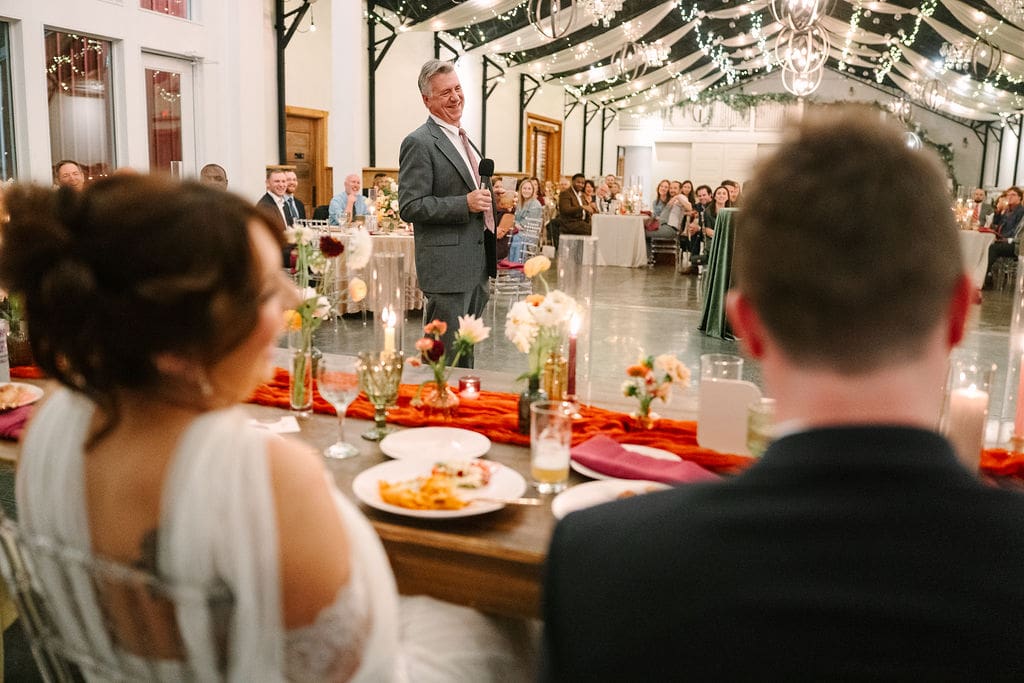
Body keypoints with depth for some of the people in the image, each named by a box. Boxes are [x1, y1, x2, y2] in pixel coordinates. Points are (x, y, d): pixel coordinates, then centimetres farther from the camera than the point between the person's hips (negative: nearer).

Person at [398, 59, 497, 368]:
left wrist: (488, 200, 14)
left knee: (466, 354, 17)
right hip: (447, 266, -9)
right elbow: (410, 206, -17)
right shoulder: (419, 143, -10)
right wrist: (465, 204, -22)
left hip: (476, 264, 9)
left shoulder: (463, 139, 19)